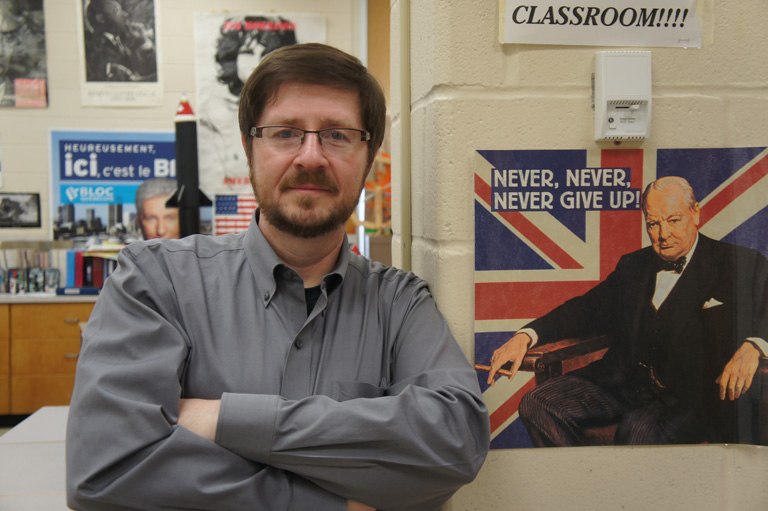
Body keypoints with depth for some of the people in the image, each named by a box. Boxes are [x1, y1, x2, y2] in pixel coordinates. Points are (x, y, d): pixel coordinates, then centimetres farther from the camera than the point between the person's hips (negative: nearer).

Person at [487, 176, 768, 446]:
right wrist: (525, 336, 2)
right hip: (623, 383, 5)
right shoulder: (633, 265, 19)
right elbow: (588, 310, 18)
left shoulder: (741, 264, 4)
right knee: (537, 405, -15)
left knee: (639, 430, -36)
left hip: (690, 394, -5)